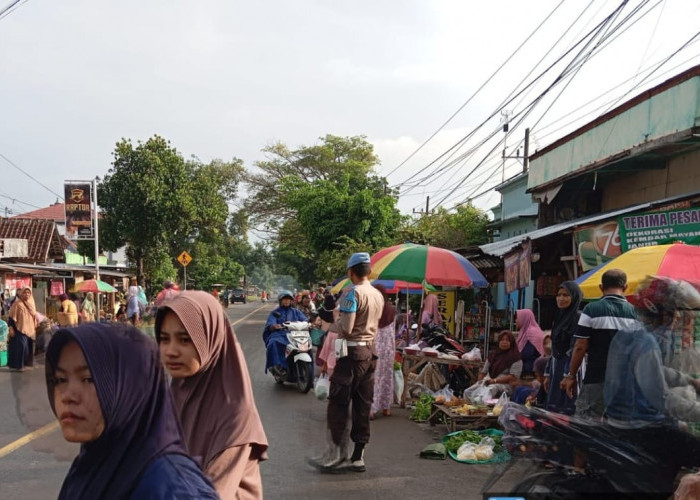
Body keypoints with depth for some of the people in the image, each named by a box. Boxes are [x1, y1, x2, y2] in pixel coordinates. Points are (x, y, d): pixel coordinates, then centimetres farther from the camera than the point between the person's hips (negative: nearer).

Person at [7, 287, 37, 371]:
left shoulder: (31, 303, 12)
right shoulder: (17, 303, -8)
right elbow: (11, 317, -10)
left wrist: (35, 328, 20)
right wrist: (11, 328, -17)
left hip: (30, 330, 7)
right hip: (20, 329, -7)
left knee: (28, 347, 9)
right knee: (21, 346, -13)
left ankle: (26, 363, 18)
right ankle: (18, 365, -7)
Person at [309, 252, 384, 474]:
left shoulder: (352, 292, -13)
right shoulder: (378, 295, 11)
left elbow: (346, 328, -19)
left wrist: (331, 324, 1)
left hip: (352, 352, -8)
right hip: (370, 351, 8)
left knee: (338, 404, 0)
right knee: (363, 406, 9)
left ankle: (335, 455, 2)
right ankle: (358, 456, 14)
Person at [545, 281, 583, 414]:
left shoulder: (578, 317, -9)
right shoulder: (559, 317, 15)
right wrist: (548, 374, 17)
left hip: (570, 369, -8)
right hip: (556, 369, 8)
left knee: (566, 410, -6)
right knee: (552, 409, 9)